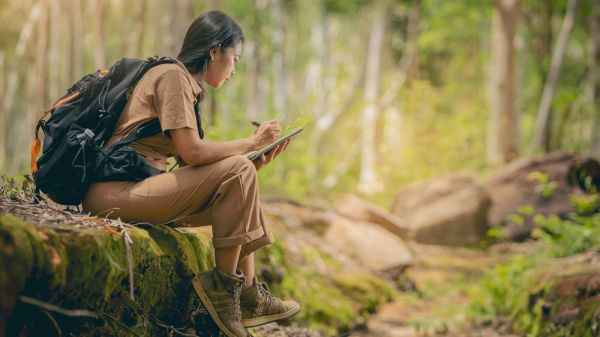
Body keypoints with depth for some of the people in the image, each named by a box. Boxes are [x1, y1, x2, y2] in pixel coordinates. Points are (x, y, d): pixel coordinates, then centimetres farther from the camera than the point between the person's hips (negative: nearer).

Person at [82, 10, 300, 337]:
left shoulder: (182, 81, 21)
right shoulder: (172, 76, -8)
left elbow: (190, 164, 12)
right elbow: (192, 152, -19)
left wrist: (252, 165, 6)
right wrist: (252, 142, -7)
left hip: (137, 189, 10)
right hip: (116, 192, -10)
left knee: (236, 195, 11)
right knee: (237, 171, -16)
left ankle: (249, 295, 6)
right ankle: (223, 282, -10)